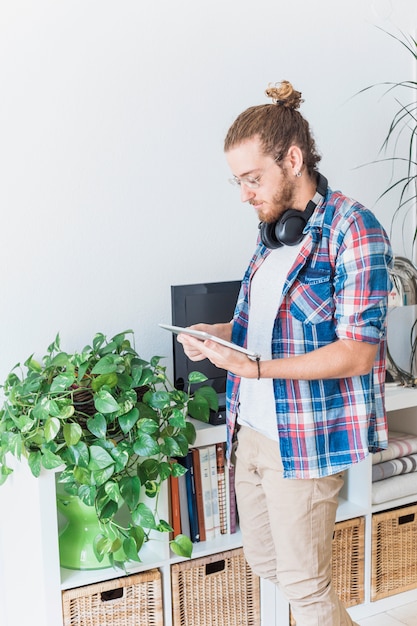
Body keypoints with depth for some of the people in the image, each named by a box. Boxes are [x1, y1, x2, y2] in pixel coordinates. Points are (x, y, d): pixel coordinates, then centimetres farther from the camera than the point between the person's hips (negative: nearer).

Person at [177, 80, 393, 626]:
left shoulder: (352, 229, -16)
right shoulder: (272, 229, 10)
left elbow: (357, 352, -20)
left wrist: (257, 368, -27)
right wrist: (216, 333, 2)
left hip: (304, 439, -8)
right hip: (251, 429, 8)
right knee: (261, 558, 21)